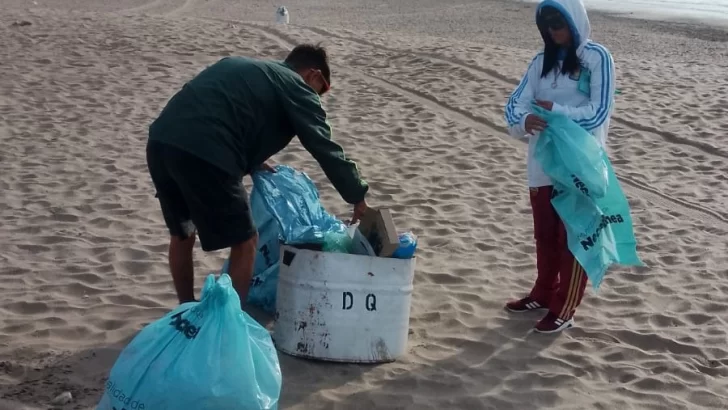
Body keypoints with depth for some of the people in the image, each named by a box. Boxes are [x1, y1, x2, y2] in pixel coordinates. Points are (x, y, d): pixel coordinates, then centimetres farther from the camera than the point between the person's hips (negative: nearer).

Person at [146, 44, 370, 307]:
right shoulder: (296, 87, 11)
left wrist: (251, 162, 33)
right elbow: (325, 148, 7)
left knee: (182, 234, 26)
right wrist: (358, 198, 14)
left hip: (160, 141, 8)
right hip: (202, 153, -8)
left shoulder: (242, 68, 32)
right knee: (245, 242, 10)